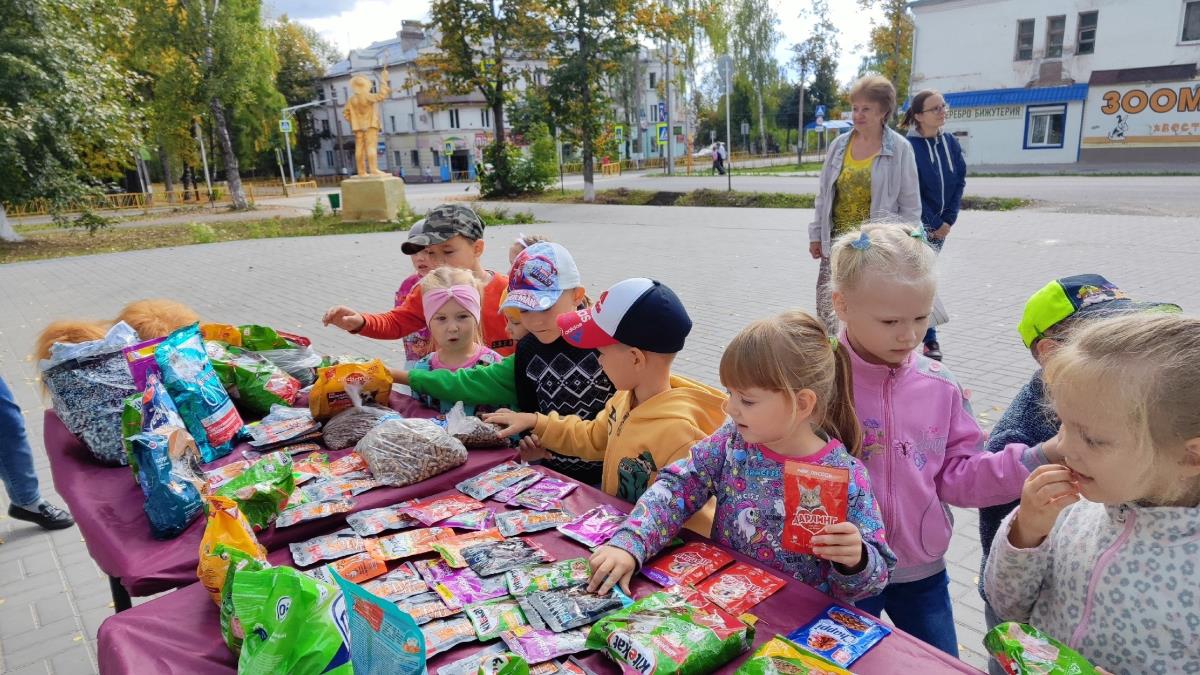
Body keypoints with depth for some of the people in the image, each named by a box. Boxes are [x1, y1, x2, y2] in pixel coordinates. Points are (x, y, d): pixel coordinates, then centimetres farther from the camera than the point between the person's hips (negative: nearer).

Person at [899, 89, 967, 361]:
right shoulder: (909, 146, -13)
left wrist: (948, 220, -2)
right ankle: (930, 339, 3)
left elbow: (959, 182, 7)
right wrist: (933, 224, -10)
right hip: (917, 224, -5)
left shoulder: (951, 143, 5)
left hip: (941, 224, 5)